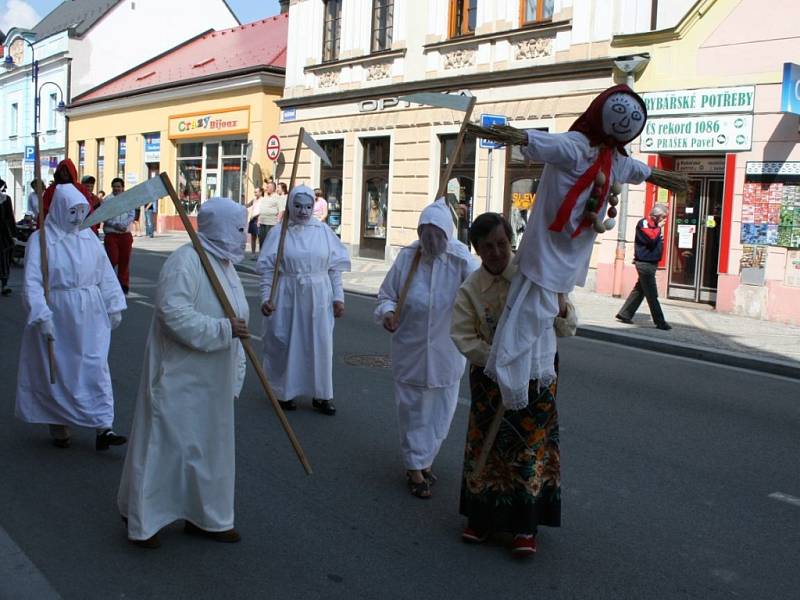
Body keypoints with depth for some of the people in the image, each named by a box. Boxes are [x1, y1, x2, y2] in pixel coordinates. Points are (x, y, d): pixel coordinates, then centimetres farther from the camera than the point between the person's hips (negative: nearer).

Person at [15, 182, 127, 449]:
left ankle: (103, 428, 0)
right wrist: (42, 316, -26)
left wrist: (114, 305, 8)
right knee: (57, 370, 8)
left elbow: (105, 274, 10)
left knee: (95, 368, 0)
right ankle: (59, 427, 23)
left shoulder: (89, 237, 5)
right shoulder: (41, 239, -10)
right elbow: (32, 281, -16)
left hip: (90, 315, 4)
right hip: (56, 315, -3)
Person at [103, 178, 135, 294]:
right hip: (111, 235, -3)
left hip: (126, 235, 3)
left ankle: (124, 284, 15)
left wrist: (124, 224, -14)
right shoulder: (107, 200, 1)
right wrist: (115, 225, -17)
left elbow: (132, 215, 2)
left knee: (125, 260, 6)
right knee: (113, 259, -7)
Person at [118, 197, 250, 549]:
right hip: (180, 378, -9)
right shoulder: (186, 262, -17)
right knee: (165, 443, 1)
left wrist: (235, 378, 17)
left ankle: (204, 517, 27)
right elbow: (174, 313, -28)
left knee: (209, 446, 15)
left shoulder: (225, 264, 13)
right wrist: (223, 329, -28)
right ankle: (141, 519, 16)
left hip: (211, 381, 9)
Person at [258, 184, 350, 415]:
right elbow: (267, 269, -1)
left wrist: (338, 296, 2)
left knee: (320, 344, 5)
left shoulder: (323, 231, 4)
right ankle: (286, 392, 22)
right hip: (287, 297, -1)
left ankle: (321, 395, 16)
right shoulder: (278, 232, -1)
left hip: (318, 297, 2)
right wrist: (266, 297, -8)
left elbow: (335, 267, 6)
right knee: (286, 344, 5)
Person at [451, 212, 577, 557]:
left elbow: (567, 331, -8)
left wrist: (561, 306, -29)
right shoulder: (470, 289, -5)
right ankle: (482, 518, 26)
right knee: (487, 446, 9)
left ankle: (526, 527, 14)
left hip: (535, 376, -1)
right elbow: (463, 338, -10)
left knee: (531, 448, 1)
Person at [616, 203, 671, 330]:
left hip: (650, 263, 9)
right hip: (645, 263, -9)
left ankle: (624, 314, 18)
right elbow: (651, 238, -24)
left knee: (639, 290, 13)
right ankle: (660, 322, -1)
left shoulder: (654, 225, 14)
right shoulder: (643, 223, -12)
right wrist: (658, 228, -12)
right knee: (652, 295, -4)